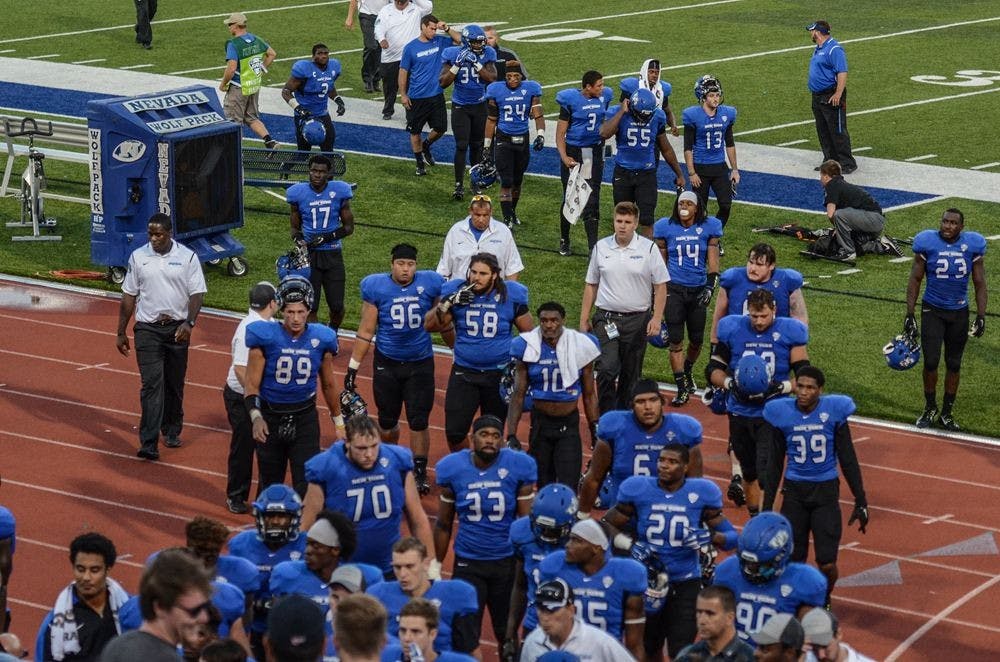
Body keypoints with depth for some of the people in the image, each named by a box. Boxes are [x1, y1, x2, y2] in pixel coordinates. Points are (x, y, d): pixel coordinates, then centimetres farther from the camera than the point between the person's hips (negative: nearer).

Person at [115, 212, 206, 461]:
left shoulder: (187, 257, -1)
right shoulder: (138, 257, 3)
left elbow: (197, 293, -3)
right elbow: (128, 296, 8)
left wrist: (188, 323, -19)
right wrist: (121, 332, 8)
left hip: (177, 328, 1)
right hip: (147, 329, -1)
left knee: (174, 384, 11)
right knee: (151, 384, -11)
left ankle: (172, 431, 31)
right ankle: (148, 443, -16)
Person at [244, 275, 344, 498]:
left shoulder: (321, 339, -4)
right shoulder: (266, 337, -12)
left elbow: (328, 384, 11)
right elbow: (252, 384, -9)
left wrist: (338, 420, 19)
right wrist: (255, 416, -24)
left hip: (305, 418, 1)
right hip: (270, 418, -1)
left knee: (307, 483, -8)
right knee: (271, 483, 13)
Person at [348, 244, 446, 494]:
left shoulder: (430, 284, -5)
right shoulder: (376, 287, -7)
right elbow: (366, 331, -1)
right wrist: (353, 367, -2)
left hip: (420, 363, 0)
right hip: (387, 363, 0)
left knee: (419, 421, -3)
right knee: (387, 421, 11)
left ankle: (420, 473, 8)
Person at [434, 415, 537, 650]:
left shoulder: (518, 467, -9)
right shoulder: (453, 469, -6)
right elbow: (443, 525, 5)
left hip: (507, 560, 0)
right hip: (468, 563, 0)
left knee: (507, 632, 14)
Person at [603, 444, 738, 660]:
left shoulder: (700, 494, -8)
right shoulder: (638, 490, -6)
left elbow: (731, 536, -2)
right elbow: (607, 525, 5)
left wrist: (709, 537, -23)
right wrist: (631, 545, -13)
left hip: (685, 584, -2)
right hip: (647, 580, 2)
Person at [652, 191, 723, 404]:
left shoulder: (709, 227, 1)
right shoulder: (665, 228, 1)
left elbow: (713, 261, 0)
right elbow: (660, 262, 8)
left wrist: (710, 287, -10)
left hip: (699, 289, 1)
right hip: (674, 288, -1)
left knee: (696, 339, 9)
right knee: (676, 340, -6)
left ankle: (687, 371, 38)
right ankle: (682, 388, -1)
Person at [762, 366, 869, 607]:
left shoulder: (834, 411, -8)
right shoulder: (782, 413, -5)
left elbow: (848, 460, 1)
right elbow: (775, 465, 7)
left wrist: (861, 502, 1)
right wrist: (767, 506, 9)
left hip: (826, 491, -1)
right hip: (794, 492, 1)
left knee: (827, 565, -5)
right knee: (793, 562, -2)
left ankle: (824, 602, 25)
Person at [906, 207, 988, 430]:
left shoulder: (972, 246, -4)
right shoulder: (927, 243, -9)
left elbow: (980, 284, 3)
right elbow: (915, 280, -2)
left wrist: (981, 317, -3)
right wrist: (910, 314, -5)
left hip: (959, 312, 2)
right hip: (932, 310, -2)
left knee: (954, 364, 7)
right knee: (931, 362, -8)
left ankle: (947, 413, 21)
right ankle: (930, 408, 13)